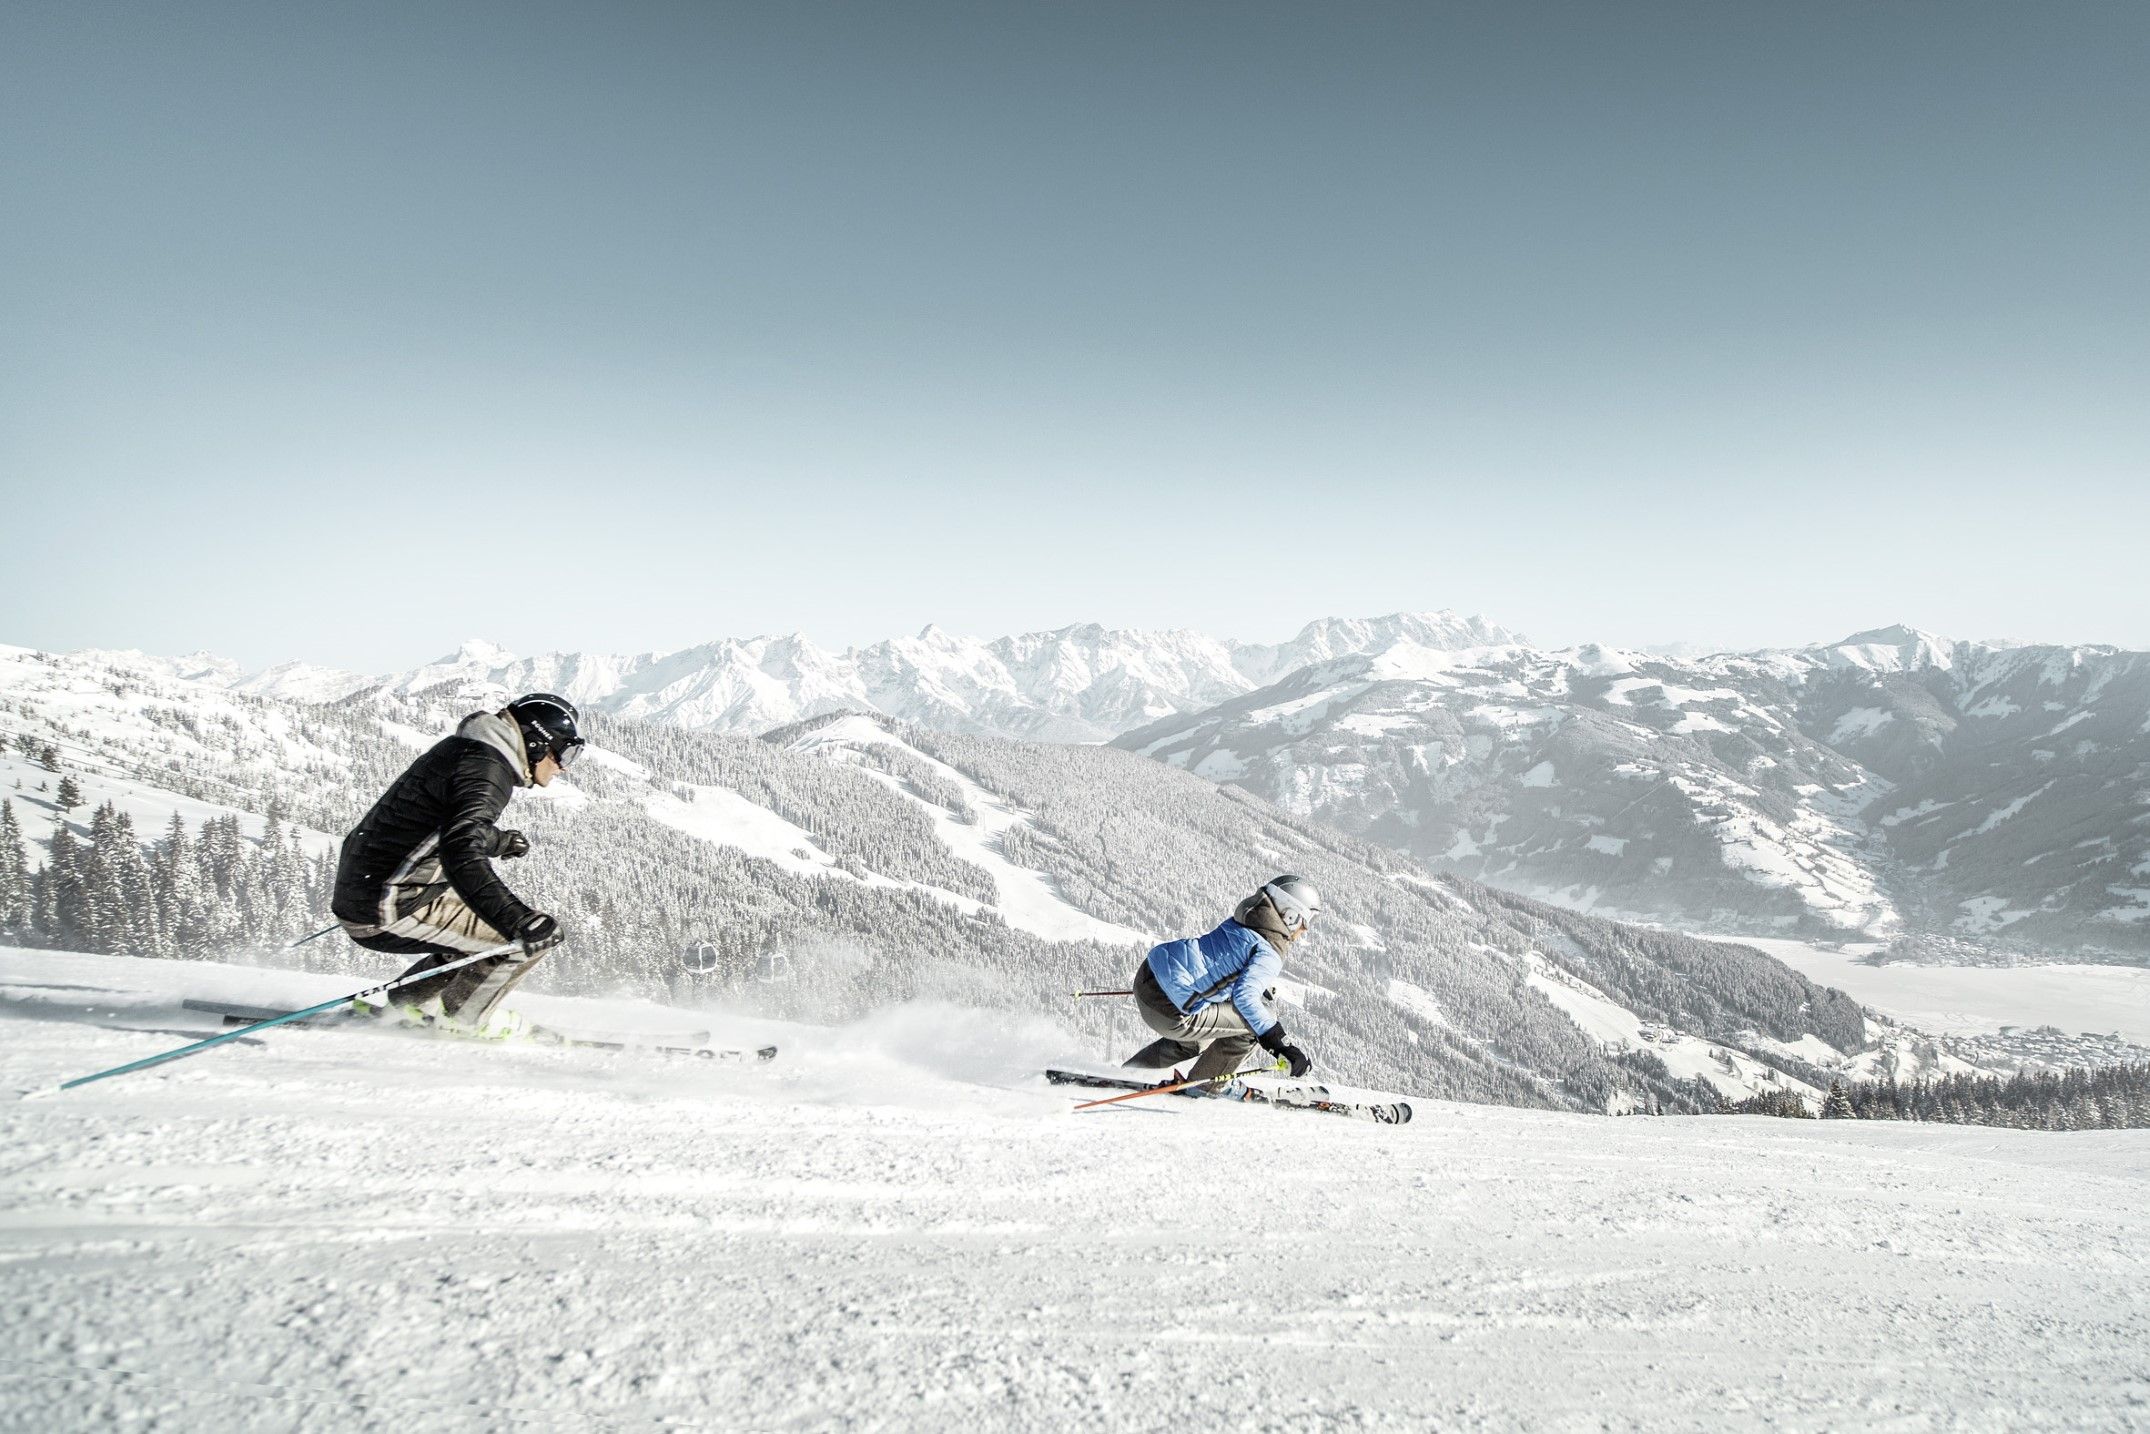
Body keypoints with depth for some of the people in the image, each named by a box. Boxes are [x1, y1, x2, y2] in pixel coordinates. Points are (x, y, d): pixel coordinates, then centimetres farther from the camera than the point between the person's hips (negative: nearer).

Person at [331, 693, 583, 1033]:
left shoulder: (463, 749, 13)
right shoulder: (485, 771, -18)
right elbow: (461, 856, -34)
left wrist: (497, 841, 38)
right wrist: (519, 920, -42)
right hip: (390, 913, -10)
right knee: (536, 936, -10)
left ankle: (413, 1002, 22)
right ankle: (464, 1018, 7)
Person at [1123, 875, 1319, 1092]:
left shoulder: (1238, 925, 14)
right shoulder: (1269, 956, -12)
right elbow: (1244, 997, -30)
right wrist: (1284, 1047, -30)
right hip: (1170, 1012, -9)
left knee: (1192, 1044, 34)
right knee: (1254, 1022, 1)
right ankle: (1207, 1085, 15)